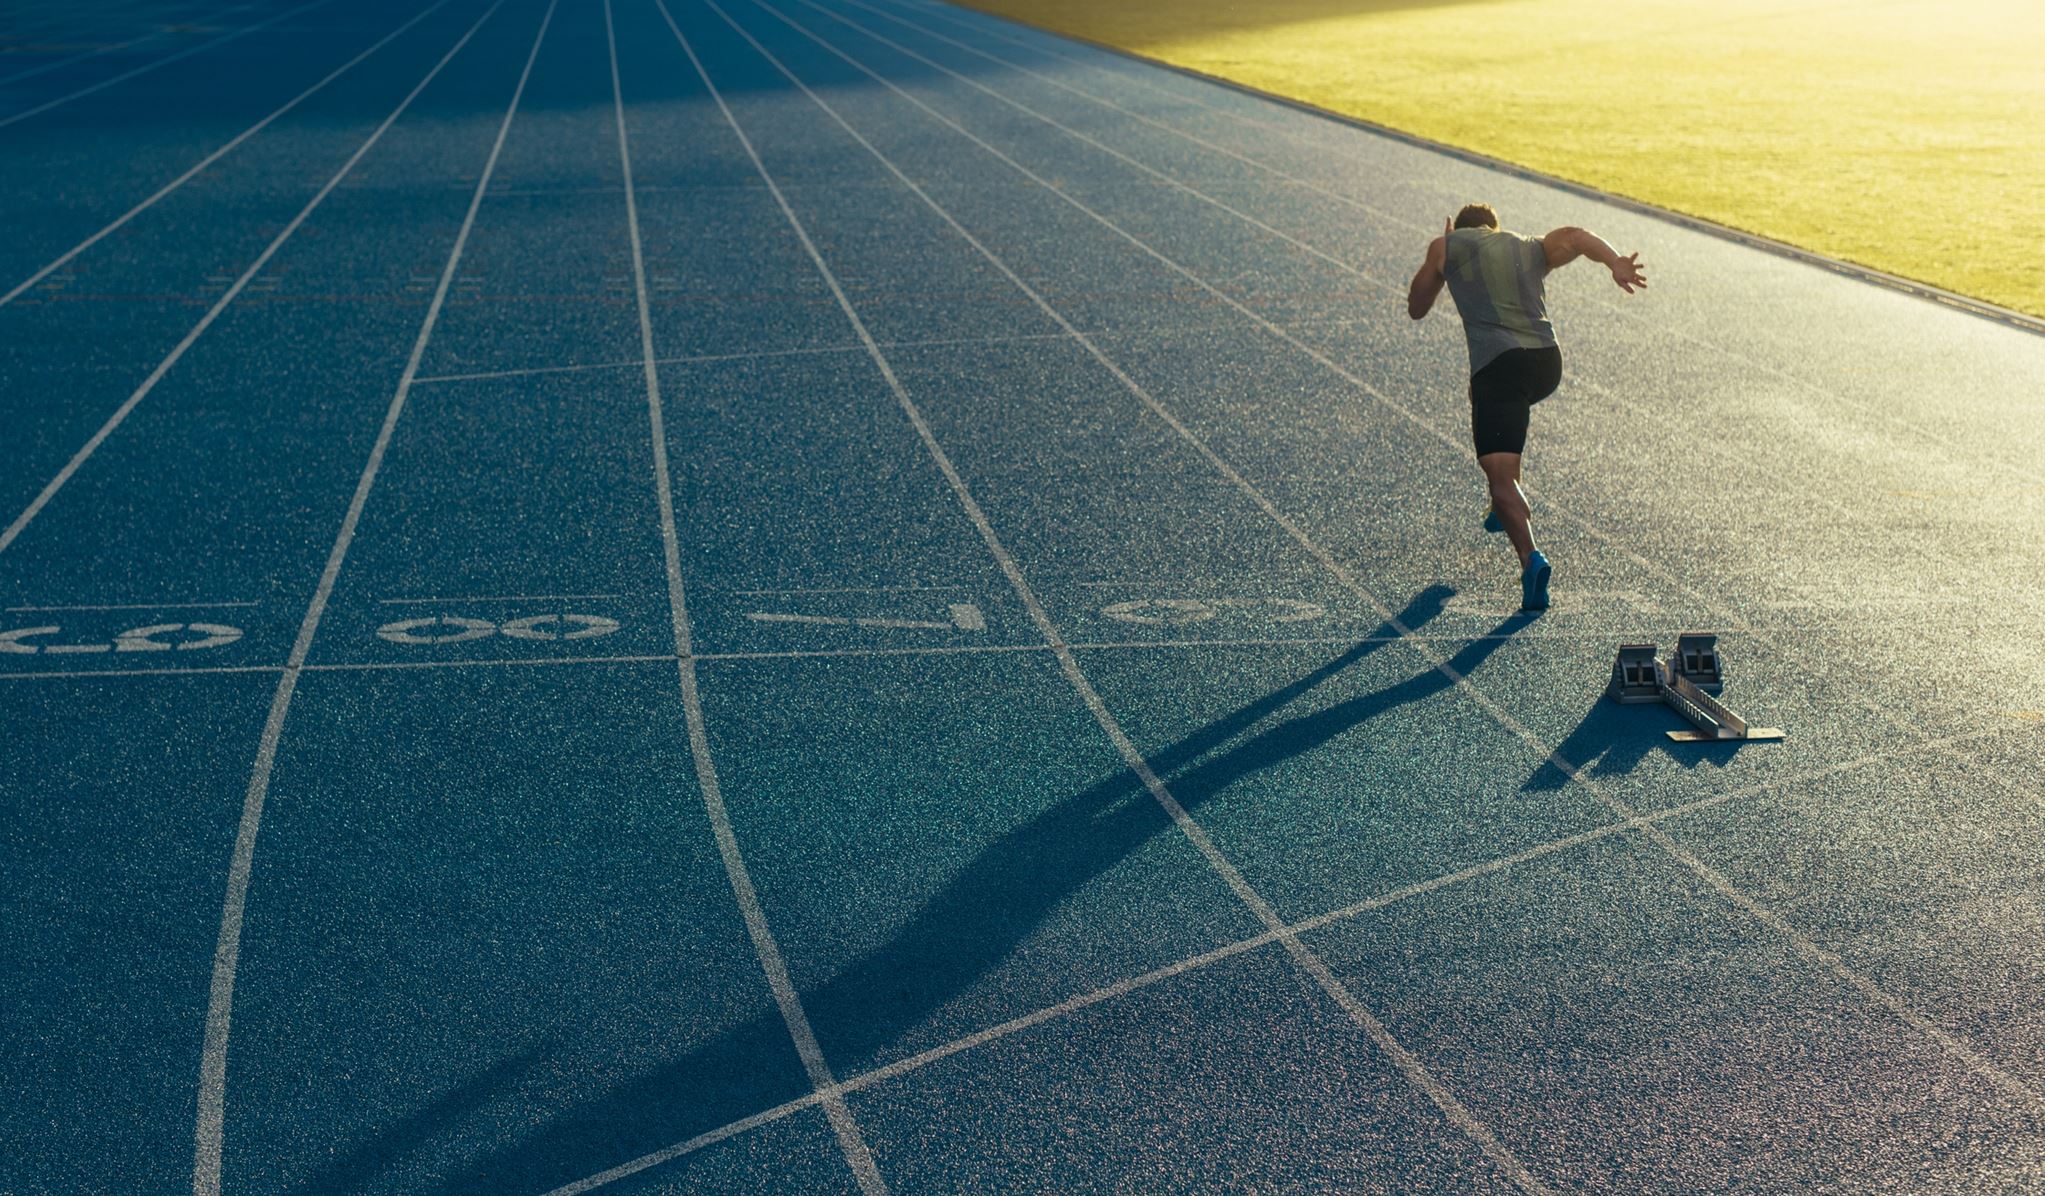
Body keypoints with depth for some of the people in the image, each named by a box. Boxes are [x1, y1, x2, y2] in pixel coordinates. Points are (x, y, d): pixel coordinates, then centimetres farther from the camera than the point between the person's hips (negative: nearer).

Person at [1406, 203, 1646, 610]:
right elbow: (1578, 237, 4)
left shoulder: (1448, 246, 17)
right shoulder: (1532, 249, 25)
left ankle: (1530, 557, -33)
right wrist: (1616, 262, -14)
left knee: (1500, 474, -11)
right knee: (1510, 411, 38)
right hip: (1548, 362, 5)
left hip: (1498, 365, -5)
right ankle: (1504, 508, 40)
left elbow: (1416, 308, 23)